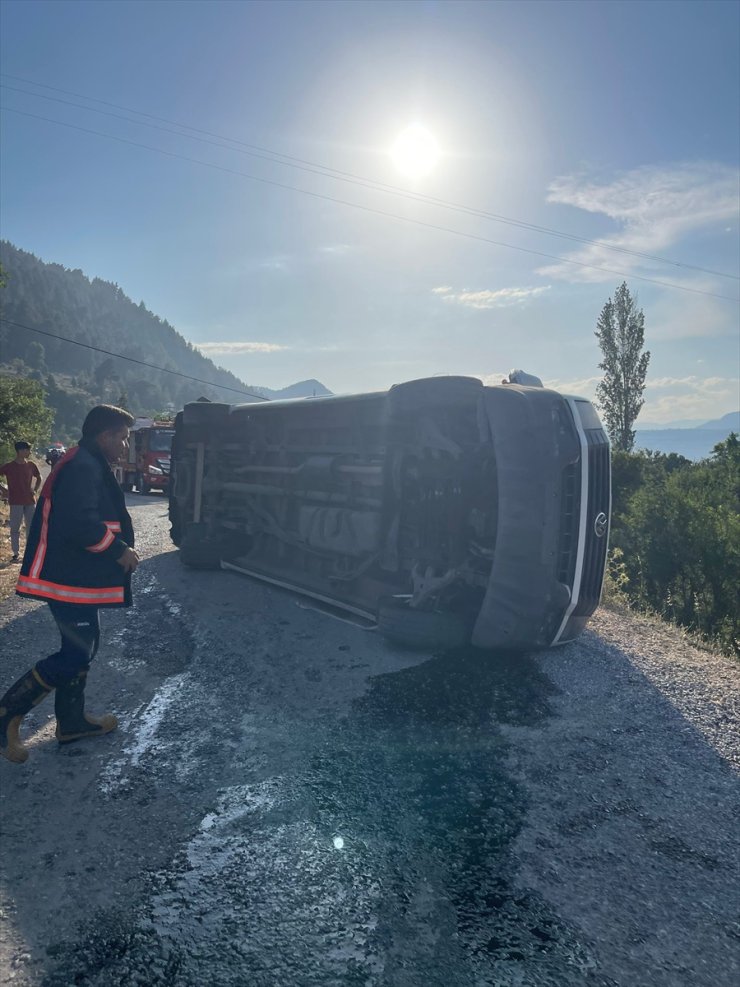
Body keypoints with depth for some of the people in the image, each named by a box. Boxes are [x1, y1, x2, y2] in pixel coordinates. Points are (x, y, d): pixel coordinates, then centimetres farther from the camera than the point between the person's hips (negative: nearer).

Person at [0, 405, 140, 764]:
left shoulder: (88, 465, 15)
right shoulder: (83, 468, -19)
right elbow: (80, 523, -29)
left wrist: (117, 547, 15)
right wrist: (118, 550, -18)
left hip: (77, 574, 11)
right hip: (70, 579, -11)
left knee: (82, 646, 17)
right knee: (76, 653, -4)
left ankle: (71, 720, 29)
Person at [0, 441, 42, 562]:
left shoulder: (31, 465, 5)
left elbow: (39, 478, 20)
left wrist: (35, 490, 8)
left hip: (30, 501, 4)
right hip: (16, 502, -4)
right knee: (15, 528, 1)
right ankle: (16, 554, 7)